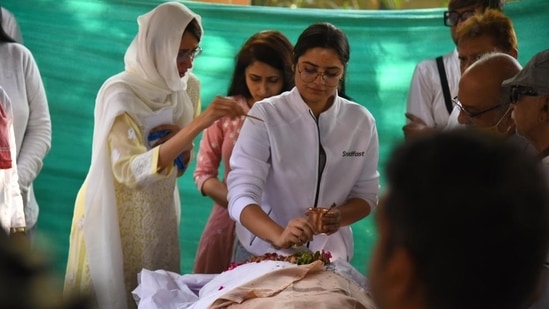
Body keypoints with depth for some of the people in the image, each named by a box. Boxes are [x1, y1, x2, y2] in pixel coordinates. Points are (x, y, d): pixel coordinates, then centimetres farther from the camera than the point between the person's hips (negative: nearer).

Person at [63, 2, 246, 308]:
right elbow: (131, 171, -33)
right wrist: (198, 124, -38)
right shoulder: (120, 94, -19)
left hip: (158, 215, 7)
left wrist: (182, 143, -11)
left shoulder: (174, 91, 2)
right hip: (118, 219, -7)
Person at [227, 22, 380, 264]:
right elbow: (241, 196, -19)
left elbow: (366, 195, 7)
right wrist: (279, 236, -36)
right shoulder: (265, 115, -10)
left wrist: (340, 216, -14)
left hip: (331, 257, 2)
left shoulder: (362, 122, -1)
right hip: (263, 253, -2)